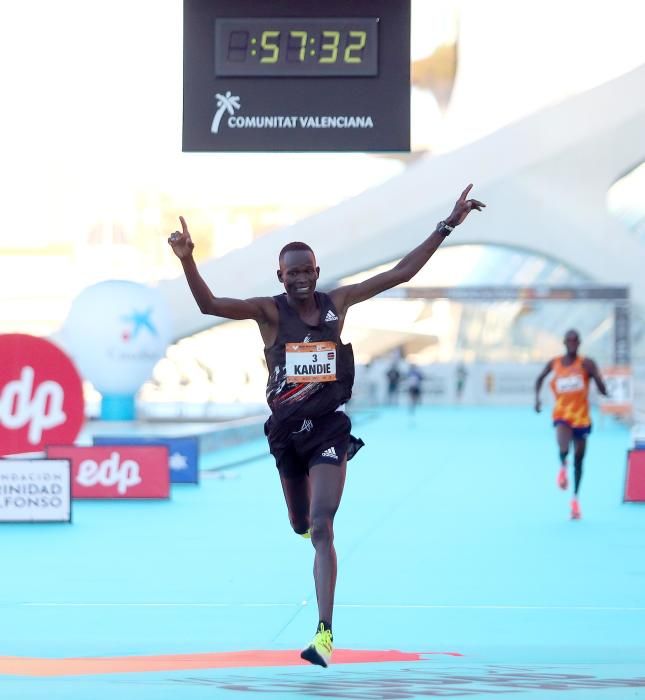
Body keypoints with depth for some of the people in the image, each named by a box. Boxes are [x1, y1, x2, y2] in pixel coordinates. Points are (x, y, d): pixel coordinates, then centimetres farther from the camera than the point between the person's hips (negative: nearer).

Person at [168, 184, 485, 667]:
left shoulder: (337, 302, 0)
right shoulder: (269, 312, -6)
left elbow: (400, 273, 4)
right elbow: (209, 304, -20)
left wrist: (447, 226, 1)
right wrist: (188, 262, -37)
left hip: (329, 427, -1)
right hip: (286, 428, 1)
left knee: (321, 528, -13)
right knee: (302, 525, 17)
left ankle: (325, 632, -18)